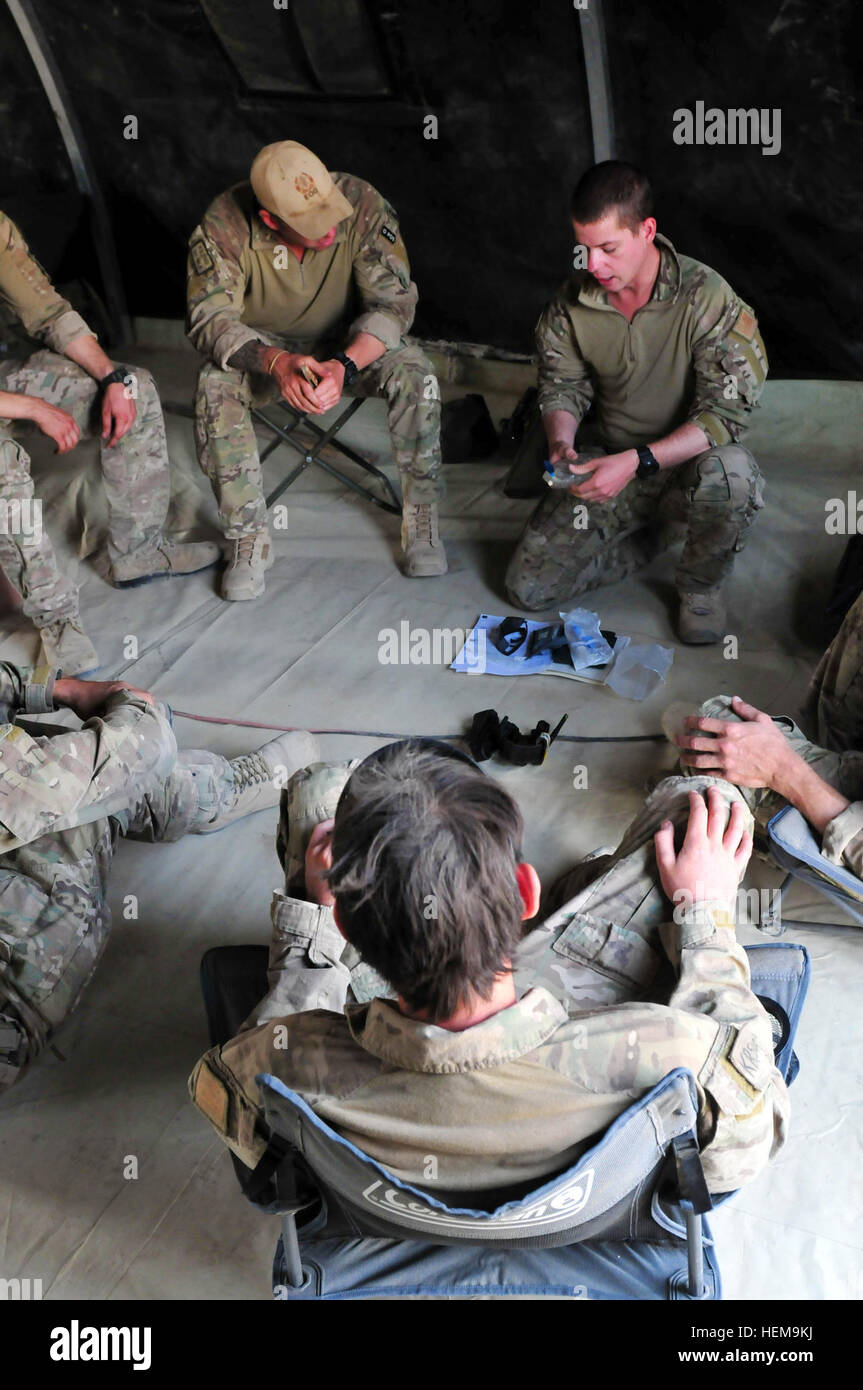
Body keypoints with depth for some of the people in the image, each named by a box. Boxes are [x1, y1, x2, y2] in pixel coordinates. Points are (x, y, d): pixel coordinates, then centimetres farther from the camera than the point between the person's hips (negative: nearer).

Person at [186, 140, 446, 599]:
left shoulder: (363, 204, -25)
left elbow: (394, 301, -23)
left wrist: (344, 364, -41)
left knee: (414, 372, -29)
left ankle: (422, 522, -12)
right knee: (215, 386, -32)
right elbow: (208, 318, -26)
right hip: (262, 343, 0)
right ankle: (249, 540, -20)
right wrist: (276, 363, -46)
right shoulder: (224, 225, -26)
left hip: (350, 342, 1)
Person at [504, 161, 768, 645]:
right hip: (610, 464, 4)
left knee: (729, 473, -42)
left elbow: (726, 413, -24)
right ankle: (649, 536, 16)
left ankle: (702, 586, -8)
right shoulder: (572, 302, -7)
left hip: (687, 462, -4)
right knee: (527, 587, -7)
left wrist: (637, 460, -35)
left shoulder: (707, 297, -21)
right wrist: (562, 442, -17)